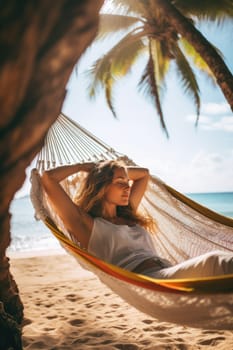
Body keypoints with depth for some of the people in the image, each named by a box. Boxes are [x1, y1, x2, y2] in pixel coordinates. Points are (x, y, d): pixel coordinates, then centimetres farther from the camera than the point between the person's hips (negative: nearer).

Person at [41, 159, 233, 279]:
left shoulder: (129, 216, 32)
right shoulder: (87, 224, 12)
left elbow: (144, 173, 48)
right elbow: (48, 178, 4)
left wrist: (101, 167, 40)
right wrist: (82, 167, 22)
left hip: (171, 275, 8)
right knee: (214, 262, -30)